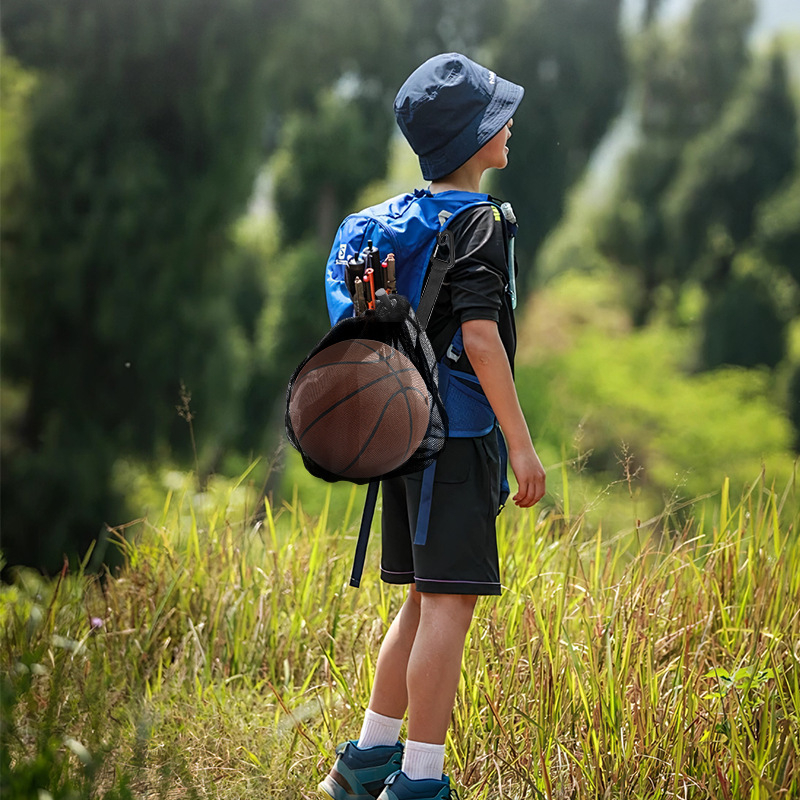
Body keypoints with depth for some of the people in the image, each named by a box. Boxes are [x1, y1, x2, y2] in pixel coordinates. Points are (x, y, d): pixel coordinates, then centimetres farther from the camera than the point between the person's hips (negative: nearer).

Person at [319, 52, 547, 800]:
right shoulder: (478, 221, -11)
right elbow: (479, 335, -19)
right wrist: (520, 441, -17)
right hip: (458, 431, -9)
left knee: (425, 600, 16)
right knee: (450, 600, -6)